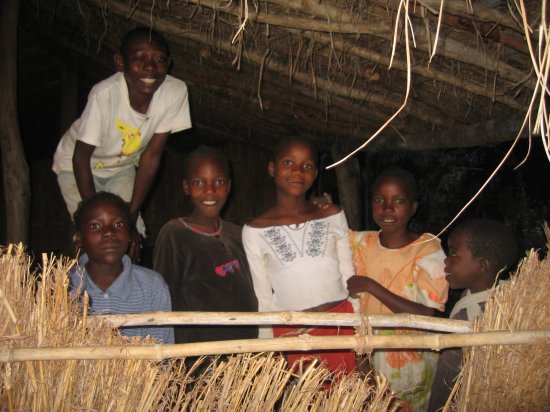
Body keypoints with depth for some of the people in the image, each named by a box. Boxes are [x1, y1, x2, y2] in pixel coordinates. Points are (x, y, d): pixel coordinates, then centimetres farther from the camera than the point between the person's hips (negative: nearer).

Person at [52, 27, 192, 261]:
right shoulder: (104, 94, -37)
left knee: (131, 238, -4)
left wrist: (131, 218, -16)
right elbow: (81, 157, -24)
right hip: (77, 166, -3)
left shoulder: (175, 92, -28)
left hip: (122, 167, 3)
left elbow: (151, 155, -19)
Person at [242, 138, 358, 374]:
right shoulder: (255, 231, 0)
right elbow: (262, 298, 5)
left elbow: (349, 280, 9)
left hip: (341, 328, 1)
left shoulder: (334, 217, 4)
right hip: (289, 335, -1)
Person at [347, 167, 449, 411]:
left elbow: (428, 316, -23)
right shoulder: (361, 243, -3)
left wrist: (371, 286, -24)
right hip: (369, 356, 3)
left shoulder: (428, 251, -15)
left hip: (410, 363, -3)